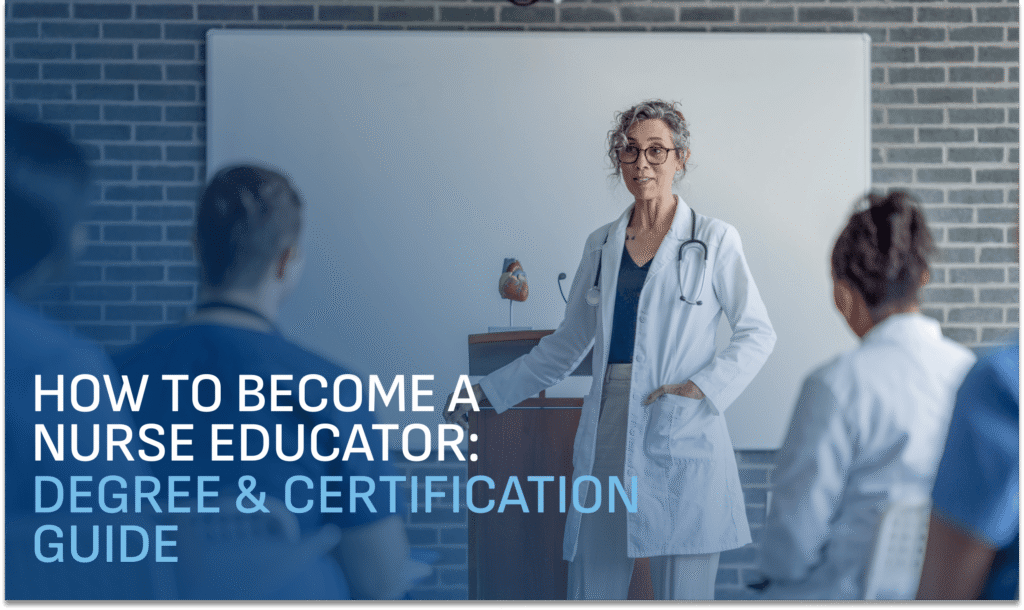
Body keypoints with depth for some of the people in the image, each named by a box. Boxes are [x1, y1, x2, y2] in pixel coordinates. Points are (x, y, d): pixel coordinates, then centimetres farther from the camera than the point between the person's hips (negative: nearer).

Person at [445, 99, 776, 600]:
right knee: (591, 585, 3)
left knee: (684, 589, -3)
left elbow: (757, 333, 4)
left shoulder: (713, 240, 3)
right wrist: (489, 390, 16)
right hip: (608, 433, 4)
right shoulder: (601, 246, 14)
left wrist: (703, 387, -10)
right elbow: (567, 344, 20)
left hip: (681, 438, -3)